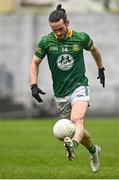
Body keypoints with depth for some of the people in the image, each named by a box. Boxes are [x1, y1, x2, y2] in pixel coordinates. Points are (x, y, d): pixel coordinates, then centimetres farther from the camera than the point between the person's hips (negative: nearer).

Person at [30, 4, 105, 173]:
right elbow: (35, 63, 5)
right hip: (60, 93, 3)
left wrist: (101, 69, 25)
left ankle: (73, 145, -56)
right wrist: (34, 85, -7)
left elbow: (94, 49, 15)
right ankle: (94, 150, 37)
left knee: (77, 120, -29)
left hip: (79, 87, -3)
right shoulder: (46, 42, -6)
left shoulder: (81, 38, -7)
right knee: (76, 128, 11)